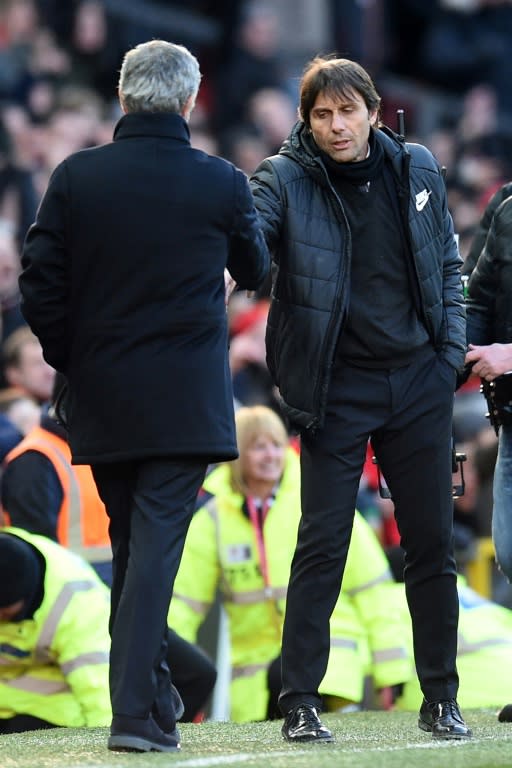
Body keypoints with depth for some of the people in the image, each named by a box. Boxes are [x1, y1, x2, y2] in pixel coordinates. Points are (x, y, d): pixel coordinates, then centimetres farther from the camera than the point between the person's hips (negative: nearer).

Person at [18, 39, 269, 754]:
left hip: (101, 399, 3)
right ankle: (134, 709, -15)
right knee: (157, 544, -6)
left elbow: (39, 285, -3)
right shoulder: (221, 184, -6)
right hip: (186, 400, -3)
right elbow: (254, 273, 12)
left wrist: (73, 361, 11)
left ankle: (155, 701, 22)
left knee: (132, 546, 16)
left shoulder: (76, 177, -3)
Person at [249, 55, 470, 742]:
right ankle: (300, 704, 1)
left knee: (432, 543, 7)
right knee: (322, 545, -5)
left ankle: (441, 699, 18)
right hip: (336, 389, -3)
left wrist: (452, 349, 5)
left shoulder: (417, 169, 5)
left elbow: (447, 264, 14)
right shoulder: (285, 181, -6)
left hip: (419, 383, 3)